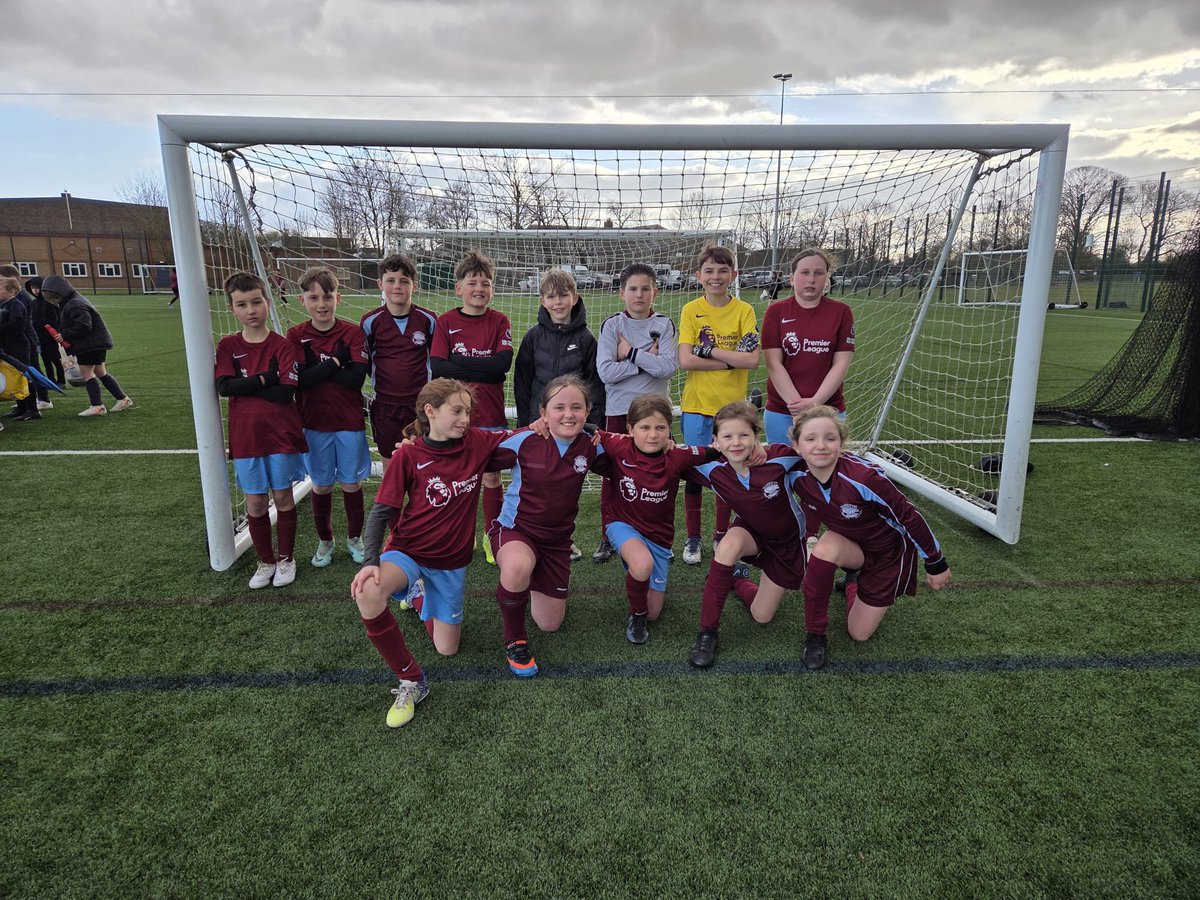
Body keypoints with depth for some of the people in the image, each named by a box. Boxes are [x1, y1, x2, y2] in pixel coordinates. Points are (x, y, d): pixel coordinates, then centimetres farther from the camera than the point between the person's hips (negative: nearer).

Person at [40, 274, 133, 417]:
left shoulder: (74, 305, -18)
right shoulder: (68, 303, 17)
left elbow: (84, 325, -25)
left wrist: (65, 335, -17)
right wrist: (63, 334, 10)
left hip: (91, 344, -11)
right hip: (98, 342, 11)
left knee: (86, 372, -6)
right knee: (100, 372, 15)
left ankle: (97, 406, -4)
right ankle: (123, 399, 17)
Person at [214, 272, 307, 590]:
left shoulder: (282, 345, -6)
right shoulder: (228, 346, 2)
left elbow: (286, 392, -16)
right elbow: (224, 387, -12)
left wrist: (244, 386, -12)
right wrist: (263, 379, -17)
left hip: (282, 434, -2)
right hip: (246, 438, 2)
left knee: (283, 497, 8)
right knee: (255, 502, 9)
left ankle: (285, 558, 25)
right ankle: (266, 561, 26)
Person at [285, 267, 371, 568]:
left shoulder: (353, 333, -6)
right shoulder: (296, 336, -2)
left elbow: (357, 377, -16)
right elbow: (298, 379, -13)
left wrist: (316, 371, -14)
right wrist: (334, 364, -17)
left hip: (350, 421, -1)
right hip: (313, 422, 1)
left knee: (351, 483, 9)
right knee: (321, 485, 12)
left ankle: (354, 538, 30)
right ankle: (324, 541, 30)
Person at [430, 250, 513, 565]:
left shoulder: (499, 321, 1)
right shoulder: (445, 322, 1)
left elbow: (503, 362, -13)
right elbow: (437, 366, -9)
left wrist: (458, 362, -13)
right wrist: (482, 371, -14)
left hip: (490, 413, 0)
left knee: (491, 477, 5)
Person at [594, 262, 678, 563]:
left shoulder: (664, 324, 3)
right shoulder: (612, 324, 1)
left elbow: (668, 366, -13)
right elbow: (606, 371, -12)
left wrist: (631, 352, -12)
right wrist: (646, 359, -12)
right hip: (618, 411, 0)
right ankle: (608, 538, 18)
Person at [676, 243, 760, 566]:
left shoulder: (744, 311, -1)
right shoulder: (691, 310, -2)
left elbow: (752, 360, -12)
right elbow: (686, 361, -13)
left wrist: (709, 349, -14)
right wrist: (730, 360, -13)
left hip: (732, 406, 1)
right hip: (697, 405, -1)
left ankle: (722, 535, 28)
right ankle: (693, 539, 19)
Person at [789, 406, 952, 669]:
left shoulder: (863, 477, -36)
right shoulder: (799, 478, -22)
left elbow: (909, 516, -23)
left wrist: (935, 563, -12)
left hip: (890, 551, -3)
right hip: (851, 544, 3)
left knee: (859, 634, 1)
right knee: (825, 550, -35)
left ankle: (852, 583, 34)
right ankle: (815, 635, -12)